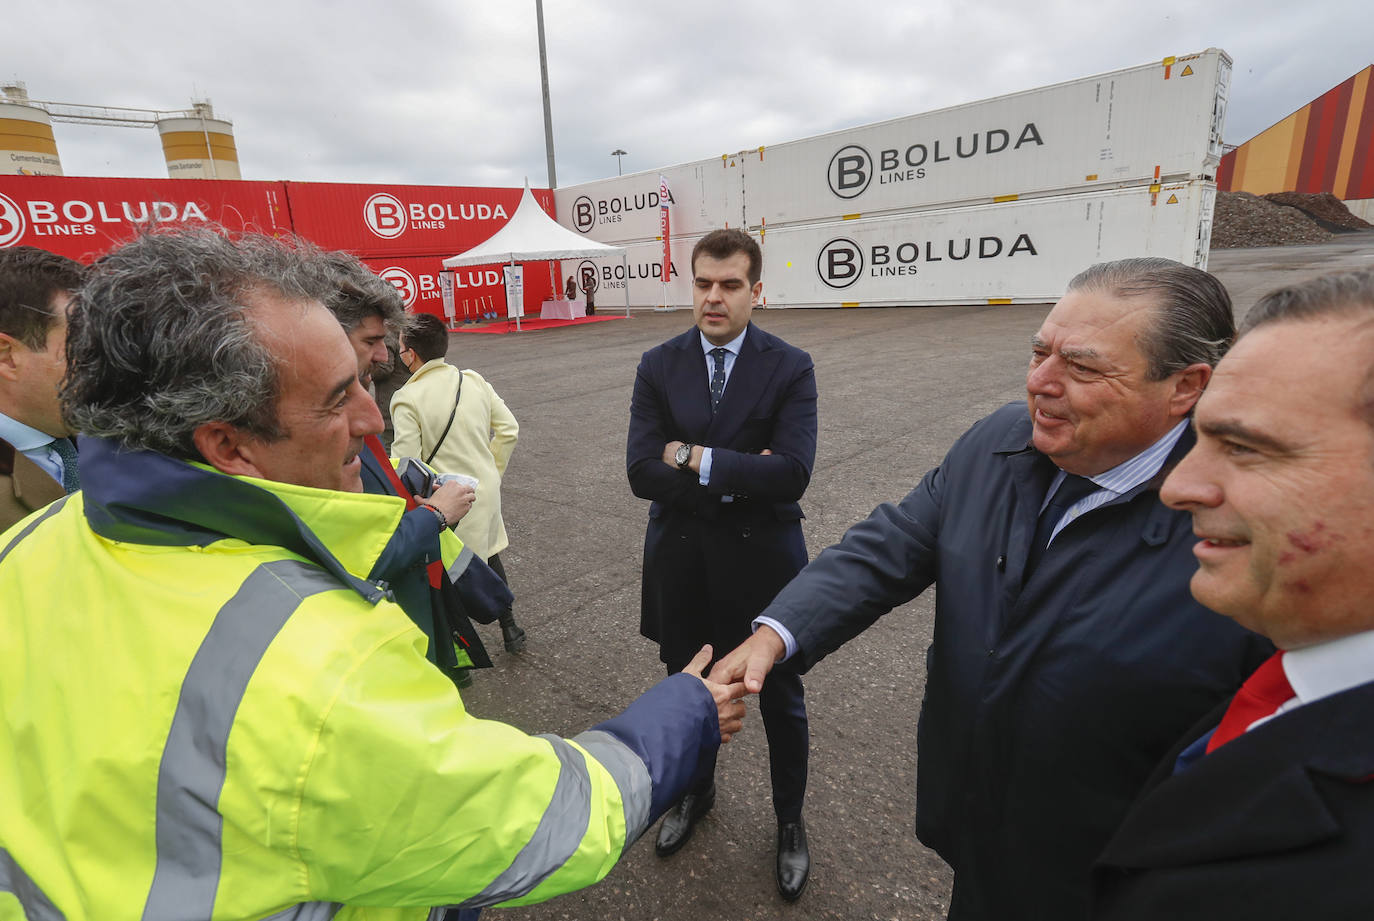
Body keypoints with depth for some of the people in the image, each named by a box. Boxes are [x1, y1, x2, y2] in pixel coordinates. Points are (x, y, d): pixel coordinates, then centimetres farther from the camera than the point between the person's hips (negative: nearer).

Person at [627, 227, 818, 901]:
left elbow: (792, 474, -23)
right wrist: (738, 478, -20)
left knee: (780, 696, 16)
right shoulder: (658, 366, -3)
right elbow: (641, 473, -13)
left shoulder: (790, 368, -10)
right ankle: (696, 791, 52)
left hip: (762, 556, -2)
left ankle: (790, 820, 44)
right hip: (681, 560, 3)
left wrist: (696, 457, -22)